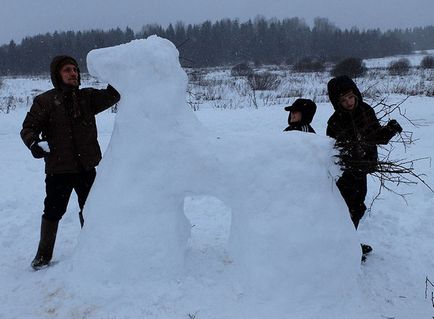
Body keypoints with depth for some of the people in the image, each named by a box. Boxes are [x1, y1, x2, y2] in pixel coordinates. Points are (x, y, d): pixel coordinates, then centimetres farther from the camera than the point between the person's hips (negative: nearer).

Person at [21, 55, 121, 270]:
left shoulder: (87, 97, 5)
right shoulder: (45, 101, -5)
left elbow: (112, 95, -7)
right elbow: (28, 127, -3)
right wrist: (34, 142, -23)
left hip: (86, 167, 4)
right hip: (58, 169, -3)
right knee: (53, 211, 6)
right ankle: (44, 254, 24)